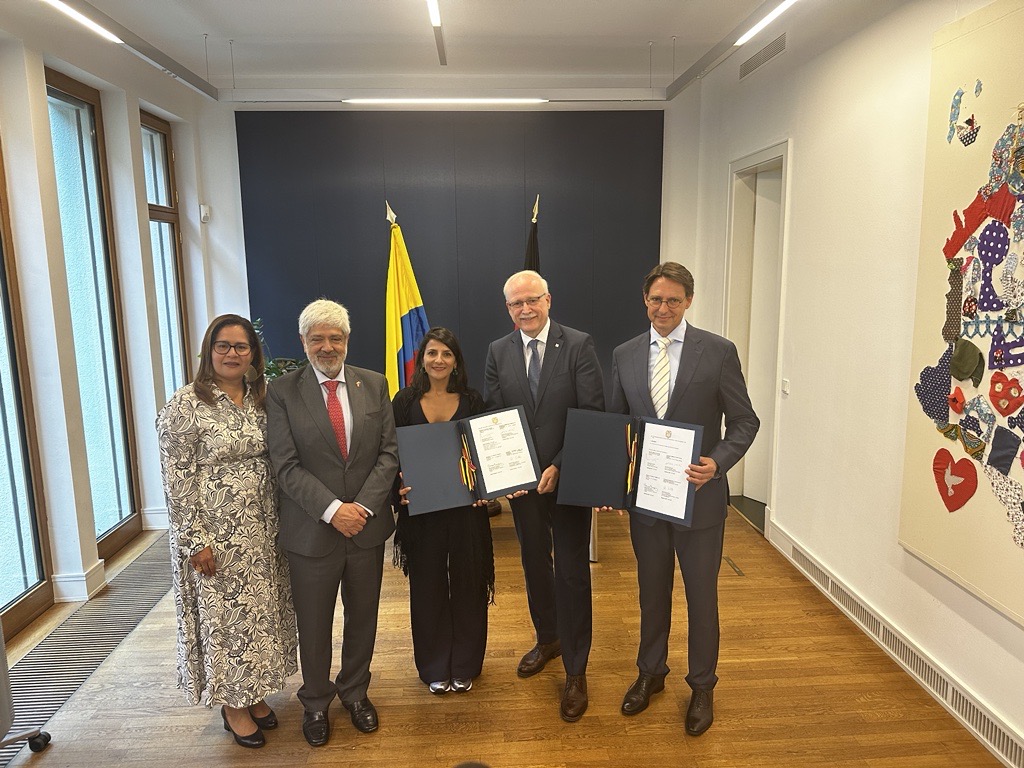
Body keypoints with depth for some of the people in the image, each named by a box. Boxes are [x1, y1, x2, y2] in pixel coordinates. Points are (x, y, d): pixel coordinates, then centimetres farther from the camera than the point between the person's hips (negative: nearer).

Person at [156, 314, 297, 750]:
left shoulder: (262, 400, 5)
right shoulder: (186, 404, -12)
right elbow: (177, 479, -13)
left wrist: (280, 524, 7)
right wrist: (196, 540, -15)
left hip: (262, 532, 6)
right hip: (216, 534, -5)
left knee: (261, 611, 16)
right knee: (223, 614, 9)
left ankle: (254, 693, 36)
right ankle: (232, 705, 28)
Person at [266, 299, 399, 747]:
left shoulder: (373, 384, 2)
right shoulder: (282, 392, -5)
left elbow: (389, 453, -1)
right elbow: (286, 466, -10)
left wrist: (363, 506, -12)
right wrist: (332, 509, -19)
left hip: (367, 523, 3)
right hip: (312, 529, -2)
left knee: (363, 616, 17)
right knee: (313, 623, 13)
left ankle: (355, 692, 40)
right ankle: (315, 702, 37)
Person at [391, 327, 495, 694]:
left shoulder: (472, 400, 0)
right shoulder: (405, 401, -1)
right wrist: (399, 488, -15)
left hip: (466, 505, 1)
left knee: (468, 581, 11)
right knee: (428, 584, 11)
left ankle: (465, 665, 31)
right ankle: (434, 667, 29)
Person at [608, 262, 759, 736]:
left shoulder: (718, 352, -7)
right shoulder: (625, 355, 2)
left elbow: (744, 421, -5)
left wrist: (718, 462, -22)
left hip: (699, 495, -3)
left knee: (701, 594, 12)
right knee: (652, 590, 19)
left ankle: (702, 687, 33)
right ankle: (651, 674, 40)